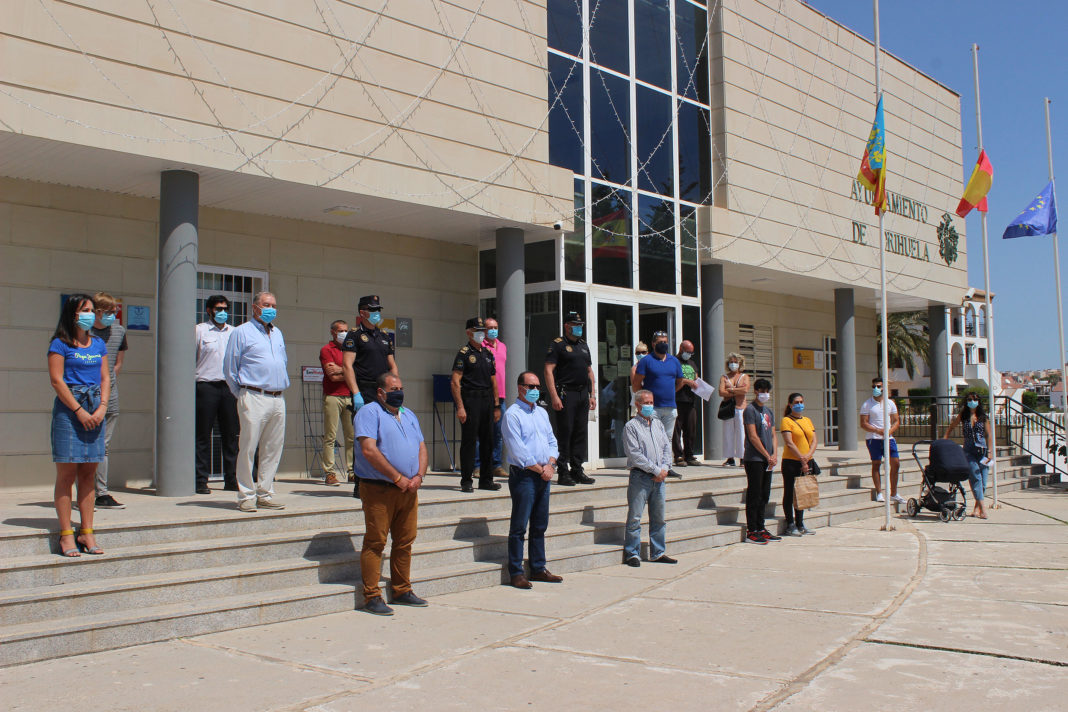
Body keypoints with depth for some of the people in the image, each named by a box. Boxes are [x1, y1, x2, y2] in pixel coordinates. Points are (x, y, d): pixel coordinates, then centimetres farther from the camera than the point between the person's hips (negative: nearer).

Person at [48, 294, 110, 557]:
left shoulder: (98, 344, 15)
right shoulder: (60, 344, -1)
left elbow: (105, 378, 13)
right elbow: (56, 380, -8)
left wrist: (102, 408, -2)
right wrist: (80, 411, -13)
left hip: (95, 409, 5)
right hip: (68, 409, -5)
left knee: (89, 473, 6)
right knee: (67, 473, -3)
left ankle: (87, 533, 10)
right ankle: (66, 534, 0)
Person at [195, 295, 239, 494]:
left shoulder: (234, 332, 16)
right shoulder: (199, 330, 4)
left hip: (229, 386, 4)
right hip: (206, 386, -4)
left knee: (230, 434, 5)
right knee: (203, 435, -2)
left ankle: (231, 479, 12)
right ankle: (201, 480, 2)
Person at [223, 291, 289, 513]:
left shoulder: (277, 333, 20)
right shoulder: (242, 332, 1)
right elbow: (229, 368, 1)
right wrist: (242, 395, 3)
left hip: (278, 399, 6)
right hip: (254, 398, -6)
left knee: (273, 449, 6)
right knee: (248, 448, -6)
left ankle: (265, 494, 13)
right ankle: (246, 496, 0)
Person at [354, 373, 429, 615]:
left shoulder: (408, 415, 19)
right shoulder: (369, 412, -5)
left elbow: (422, 448, 16)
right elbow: (369, 450, -16)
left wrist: (418, 476, -3)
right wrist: (398, 478, -15)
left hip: (408, 490, 7)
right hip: (378, 489, -7)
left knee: (405, 541, 10)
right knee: (375, 543, -4)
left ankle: (402, 591, 21)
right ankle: (372, 597, 0)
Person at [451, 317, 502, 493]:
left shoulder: (488, 353, 16)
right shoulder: (464, 352, -4)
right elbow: (455, 381, -10)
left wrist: (496, 406, 15)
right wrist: (460, 407, -17)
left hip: (487, 399, 6)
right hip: (470, 398, -6)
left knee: (487, 440, 9)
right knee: (469, 441, -4)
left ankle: (486, 480, 17)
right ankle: (466, 481, 2)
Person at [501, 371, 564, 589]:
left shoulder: (542, 413, 17)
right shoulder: (512, 414, -7)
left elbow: (552, 441, 16)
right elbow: (518, 451, -14)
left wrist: (550, 464, -2)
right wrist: (539, 469, -11)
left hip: (543, 476, 7)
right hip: (523, 475, -7)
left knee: (540, 526, 12)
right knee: (519, 526, -4)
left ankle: (538, 569, 19)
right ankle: (516, 573, 1)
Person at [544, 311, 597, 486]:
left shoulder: (583, 345, 19)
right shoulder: (558, 344, -4)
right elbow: (548, 370, -11)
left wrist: (592, 395, 15)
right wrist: (554, 396, -18)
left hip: (583, 394, 7)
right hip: (565, 394, -7)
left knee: (580, 433, 8)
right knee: (565, 433, -6)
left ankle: (577, 470, 15)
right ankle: (563, 473, -1)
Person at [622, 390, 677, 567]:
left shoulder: (658, 424, 16)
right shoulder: (631, 426, -5)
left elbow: (667, 446, 13)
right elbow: (634, 454, -12)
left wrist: (665, 468, -3)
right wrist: (656, 470, -12)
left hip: (659, 478, 6)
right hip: (640, 477, -6)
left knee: (658, 517, 11)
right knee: (635, 518, -5)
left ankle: (657, 553, 20)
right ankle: (632, 553, 3)